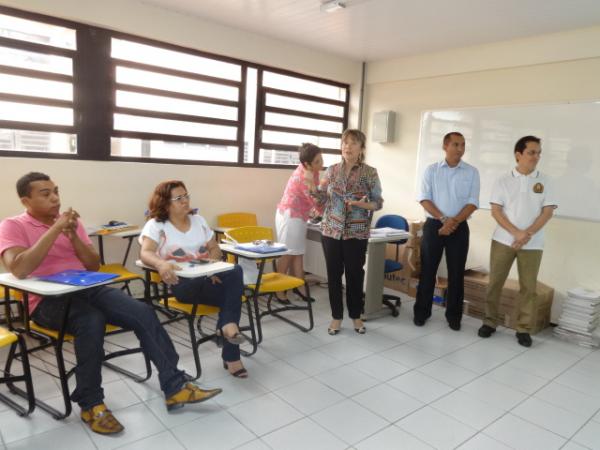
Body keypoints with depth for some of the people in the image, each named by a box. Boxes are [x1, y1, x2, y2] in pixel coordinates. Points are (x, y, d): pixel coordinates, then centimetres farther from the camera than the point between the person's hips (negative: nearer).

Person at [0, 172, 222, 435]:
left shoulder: (70, 220, 14)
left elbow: (94, 265, 10)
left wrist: (73, 236, -6)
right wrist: (55, 230, -19)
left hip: (87, 289, 5)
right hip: (48, 301, -5)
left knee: (143, 313, -17)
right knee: (92, 321, -36)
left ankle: (175, 387, -12)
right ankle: (90, 404, -16)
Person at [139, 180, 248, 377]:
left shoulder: (198, 220, 16)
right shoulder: (155, 225, 1)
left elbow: (215, 248, 14)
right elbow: (145, 253, -15)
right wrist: (162, 264, -38)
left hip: (208, 277, 5)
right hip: (182, 284, -5)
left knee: (235, 271, -30)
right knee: (234, 289, -29)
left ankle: (228, 325, -23)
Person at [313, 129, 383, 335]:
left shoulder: (370, 173, -4)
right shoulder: (332, 170, 5)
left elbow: (378, 202, -2)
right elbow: (324, 198, 9)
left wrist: (363, 204, -22)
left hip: (357, 233, -2)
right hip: (331, 230, 2)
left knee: (355, 274, 8)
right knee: (334, 274, 8)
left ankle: (356, 316, 27)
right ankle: (336, 316, 23)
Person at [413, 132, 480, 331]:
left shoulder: (472, 172, 4)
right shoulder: (431, 170, 3)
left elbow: (472, 202, -2)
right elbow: (424, 199, -4)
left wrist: (454, 221, -16)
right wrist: (443, 219, -16)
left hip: (460, 227, 1)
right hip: (433, 225, 0)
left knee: (456, 273, 6)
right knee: (427, 271, 5)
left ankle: (454, 315, 19)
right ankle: (421, 312, 17)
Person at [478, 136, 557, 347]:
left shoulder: (544, 181, 4)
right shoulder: (503, 181, 1)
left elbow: (547, 212, -2)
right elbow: (496, 211, -4)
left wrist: (527, 234, -14)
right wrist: (516, 233, -15)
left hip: (533, 243, 1)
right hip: (503, 240, 0)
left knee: (528, 287, 5)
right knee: (495, 282, 4)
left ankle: (524, 328, 17)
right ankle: (490, 322, 18)